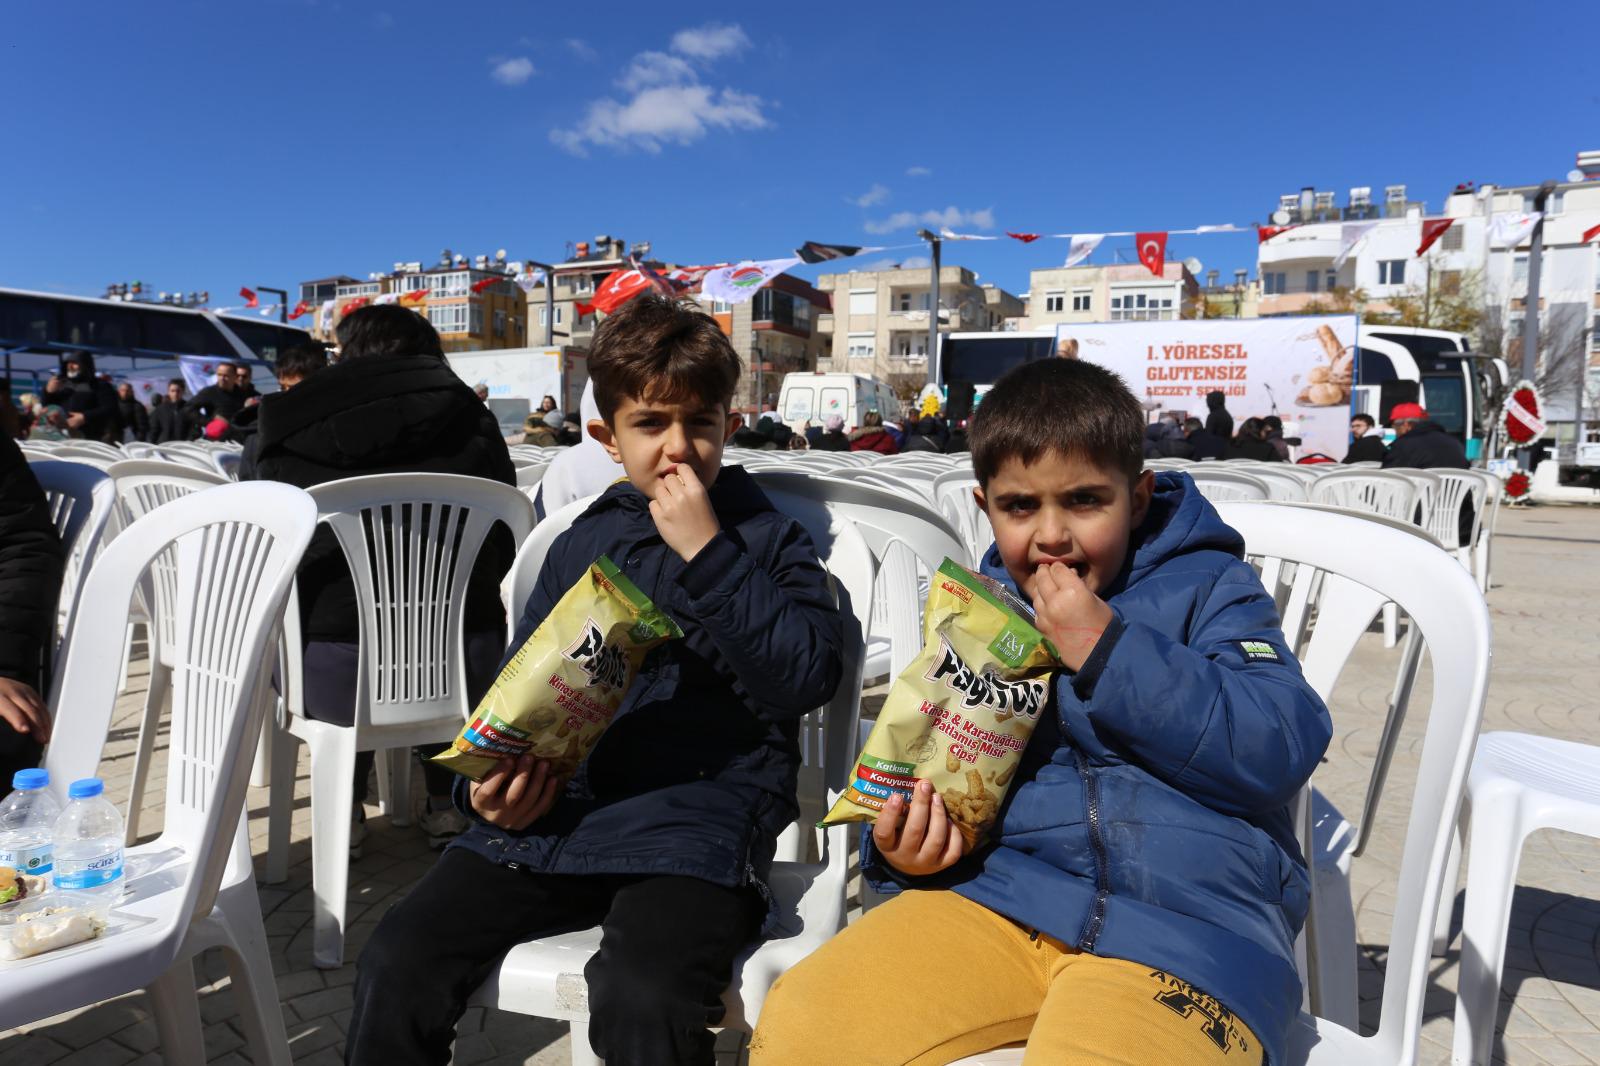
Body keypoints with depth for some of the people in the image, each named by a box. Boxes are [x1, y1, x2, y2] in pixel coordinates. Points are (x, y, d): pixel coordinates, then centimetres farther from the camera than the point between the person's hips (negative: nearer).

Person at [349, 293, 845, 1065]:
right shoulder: (581, 544, 15)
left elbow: (806, 678, -12)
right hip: (558, 805, 5)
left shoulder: (770, 542, 4)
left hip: (696, 813, -4)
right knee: (397, 961, -11)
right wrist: (490, 785, 2)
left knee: (639, 999, -31)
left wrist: (708, 554, -15)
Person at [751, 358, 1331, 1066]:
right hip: (995, 890, 3)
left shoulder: (1205, 587, 3)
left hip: (1186, 920, -2)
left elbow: (1282, 749, -12)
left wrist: (1108, 649, -16)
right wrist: (903, 845, -3)